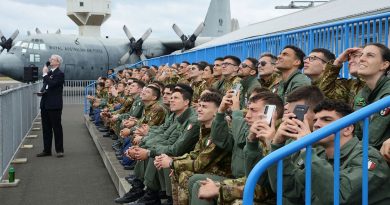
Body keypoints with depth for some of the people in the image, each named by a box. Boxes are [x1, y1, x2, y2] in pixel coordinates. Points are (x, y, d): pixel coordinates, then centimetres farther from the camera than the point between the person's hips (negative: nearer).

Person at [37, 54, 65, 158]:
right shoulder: (49, 72, 15)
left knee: (57, 128, 0)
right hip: (45, 104, 8)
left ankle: (59, 150, 7)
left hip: (54, 105, -8)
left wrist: (45, 74, -14)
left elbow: (51, 84, -23)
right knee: (46, 129, 11)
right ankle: (47, 150, 18)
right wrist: (42, 92, 4)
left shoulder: (60, 74, -9)